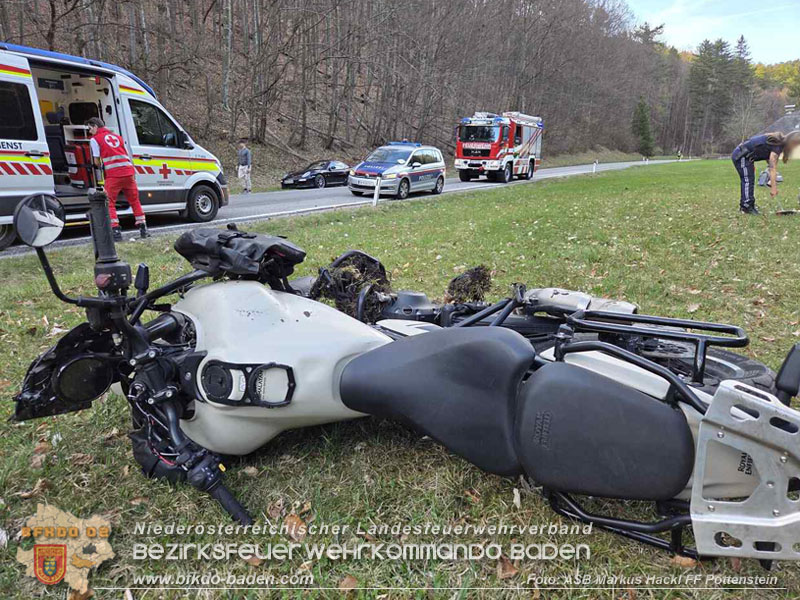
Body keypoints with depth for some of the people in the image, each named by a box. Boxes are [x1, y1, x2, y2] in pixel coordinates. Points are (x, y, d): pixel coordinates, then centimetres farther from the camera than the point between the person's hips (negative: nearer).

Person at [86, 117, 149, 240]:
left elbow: (97, 161, 5)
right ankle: (143, 229, 11)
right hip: (128, 172, 5)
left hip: (113, 174, -5)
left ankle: (116, 231, -7)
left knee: (109, 203, 3)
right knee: (134, 200, 13)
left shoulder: (95, 139, 7)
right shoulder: (117, 136, 23)